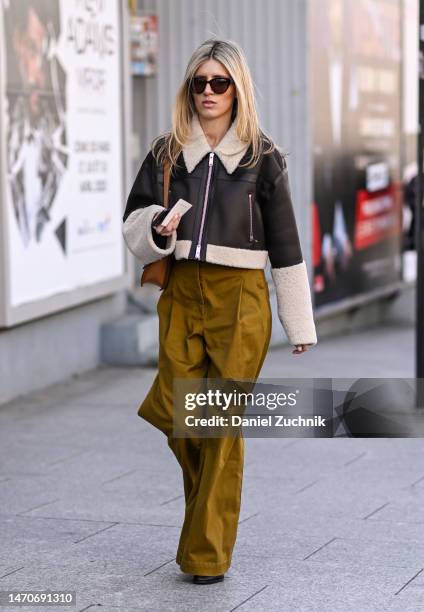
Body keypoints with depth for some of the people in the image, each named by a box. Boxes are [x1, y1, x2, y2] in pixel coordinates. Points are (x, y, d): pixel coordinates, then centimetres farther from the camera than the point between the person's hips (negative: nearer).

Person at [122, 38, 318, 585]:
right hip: (181, 293, 3)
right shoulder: (166, 152, 8)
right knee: (174, 413, -3)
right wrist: (157, 228, -13)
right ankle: (211, 509, 28)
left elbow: (284, 243, 3)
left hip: (239, 298, -3)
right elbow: (133, 223, 12)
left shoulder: (262, 157, 1)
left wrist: (300, 325, 4)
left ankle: (208, 554, 6)